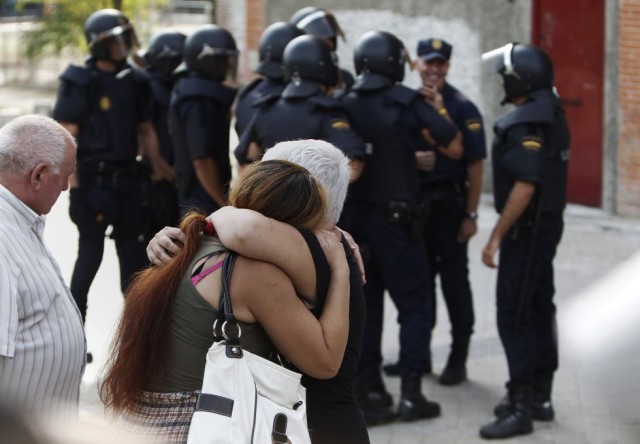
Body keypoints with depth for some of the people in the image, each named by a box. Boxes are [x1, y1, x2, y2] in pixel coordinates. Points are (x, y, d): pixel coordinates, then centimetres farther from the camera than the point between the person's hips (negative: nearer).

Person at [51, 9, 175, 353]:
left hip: (128, 178, 6)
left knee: (133, 253, 10)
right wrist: (75, 186, -17)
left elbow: (146, 130, 16)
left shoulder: (135, 82, 8)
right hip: (93, 179, -6)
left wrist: (157, 164, 2)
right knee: (90, 252, -2)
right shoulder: (80, 83, -10)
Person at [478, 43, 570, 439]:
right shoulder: (552, 116, 10)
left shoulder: (525, 124, -21)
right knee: (539, 309, 15)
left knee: (514, 315, -7)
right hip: (548, 224, 10)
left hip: (527, 228, -10)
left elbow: (524, 187, -27)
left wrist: (497, 236, -22)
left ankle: (521, 408, -6)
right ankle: (540, 397, 24)